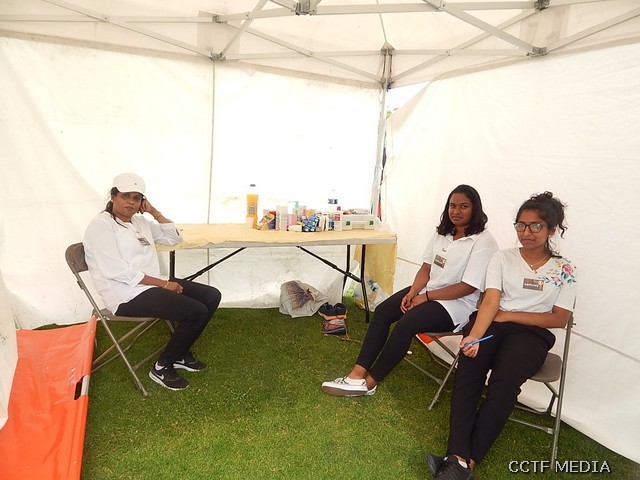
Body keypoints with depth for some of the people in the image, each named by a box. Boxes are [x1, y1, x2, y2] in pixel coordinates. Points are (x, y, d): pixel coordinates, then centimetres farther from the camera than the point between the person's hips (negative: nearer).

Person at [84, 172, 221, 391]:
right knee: (197, 311, -22)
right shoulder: (101, 225, -10)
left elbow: (174, 238, 19)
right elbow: (117, 271, -20)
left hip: (152, 285, 9)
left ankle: (180, 354, 14)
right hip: (127, 295, -9)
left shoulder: (140, 222, 15)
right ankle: (162, 366, -2)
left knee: (211, 296, 1)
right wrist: (164, 283, -19)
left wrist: (154, 211, 8)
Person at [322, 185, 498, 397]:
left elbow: (468, 286, -17)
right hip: (425, 291, 7)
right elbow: (426, 268, 9)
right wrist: (412, 292, -10)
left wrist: (425, 297, -16)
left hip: (455, 303, -7)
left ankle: (370, 382, -14)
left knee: (406, 323, -28)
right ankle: (358, 372, -17)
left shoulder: (484, 241, -13)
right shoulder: (442, 233, 9)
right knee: (382, 311, -14)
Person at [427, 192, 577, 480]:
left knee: (505, 380, -32)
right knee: (468, 372, -30)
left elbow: (559, 319, 3)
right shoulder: (503, 258, 10)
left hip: (532, 333, -1)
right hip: (490, 323, 1)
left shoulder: (563, 270, 10)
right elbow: (490, 301, -4)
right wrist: (474, 335, -23)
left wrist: (507, 315, -6)